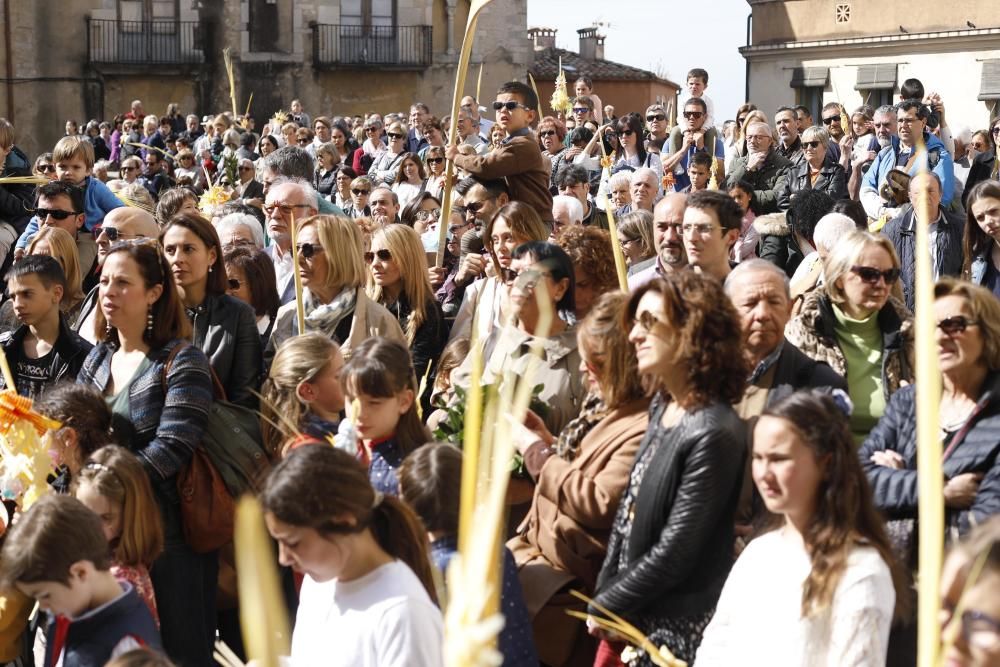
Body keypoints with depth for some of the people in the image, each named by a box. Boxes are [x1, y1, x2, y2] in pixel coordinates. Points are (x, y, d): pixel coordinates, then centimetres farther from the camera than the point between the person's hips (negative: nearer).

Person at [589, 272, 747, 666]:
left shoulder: (714, 433, -21)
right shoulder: (662, 408, 6)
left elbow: (673, 555, -20)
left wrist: (604, 605, -9)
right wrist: (604, 596, 4)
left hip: (676, 633, -7)